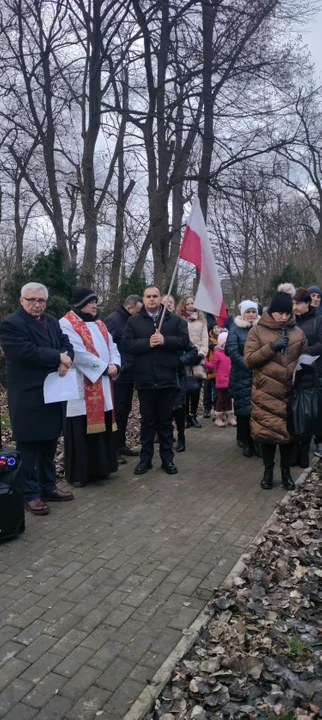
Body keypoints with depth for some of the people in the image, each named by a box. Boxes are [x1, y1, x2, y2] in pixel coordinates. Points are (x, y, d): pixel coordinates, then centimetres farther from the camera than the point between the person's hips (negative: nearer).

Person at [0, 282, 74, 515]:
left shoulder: (52, 321, 13)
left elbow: (67, 345, 7)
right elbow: (27, 353, -23)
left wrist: (65, 361, -15)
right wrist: (58, 357, -16)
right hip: (27, 398, -7)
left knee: (49, 444, 16)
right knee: (28, 447, 3)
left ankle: (48, 487, 30)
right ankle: (30, 494, 15)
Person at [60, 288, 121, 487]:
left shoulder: (98, 323, 15)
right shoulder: (67, 324, -10)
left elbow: (112, 346, 11)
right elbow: (78, 354, -19)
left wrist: (114, 364, -9)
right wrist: (104, 367, -14)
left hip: (102, 385, 7)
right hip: (81, 386, -7)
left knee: (102, 425, 11)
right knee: (81, 430, -2)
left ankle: (100, 467, 23)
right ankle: (78, 473, 10)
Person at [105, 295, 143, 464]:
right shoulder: (112, 320, -13)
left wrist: (131, 366, 6)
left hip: (128, 374, 8)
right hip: (118, 375, -8)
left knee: (125, 410, 13)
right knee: (117, 411, -4)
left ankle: (121, 445, 24)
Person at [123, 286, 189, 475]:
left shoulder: (174, 319, 5)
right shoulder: (134, 321, 5)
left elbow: (184, 341, -3)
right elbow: (127, 344, -4)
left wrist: (164, 340, -17)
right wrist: (147, 342, -17)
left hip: (167, 378, 0)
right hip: (145, 379, 0)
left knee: (166, 420, 10)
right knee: (147, 421, 10)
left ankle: (167, 458, 21)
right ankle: (145, 458, 20)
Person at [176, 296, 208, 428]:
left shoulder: (201, 320, 15)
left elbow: (205, 339, 10)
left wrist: (201, 354, -3)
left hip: (197, 358, 3)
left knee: (196, 388, -2)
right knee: (188, 388, -10)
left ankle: (193, 415, 13)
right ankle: (186, 415, 4)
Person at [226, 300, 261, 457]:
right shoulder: (235, 330, -1)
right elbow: (233, 352, -9)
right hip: (242, 377, -2)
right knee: (244, 408, 2)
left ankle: (257, 442, 14)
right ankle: (246, 443, 14)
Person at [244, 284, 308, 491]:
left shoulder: (298, 333, 8)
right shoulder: (258, 331, 1)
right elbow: (249, 360, -5)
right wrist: (271, 347, -15)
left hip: (290, 392, 2)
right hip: (265, 393, -2)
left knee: (289, 431, 6)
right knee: (267, 431, 2)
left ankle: (286, 471, 26)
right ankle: (268, 471, 23)